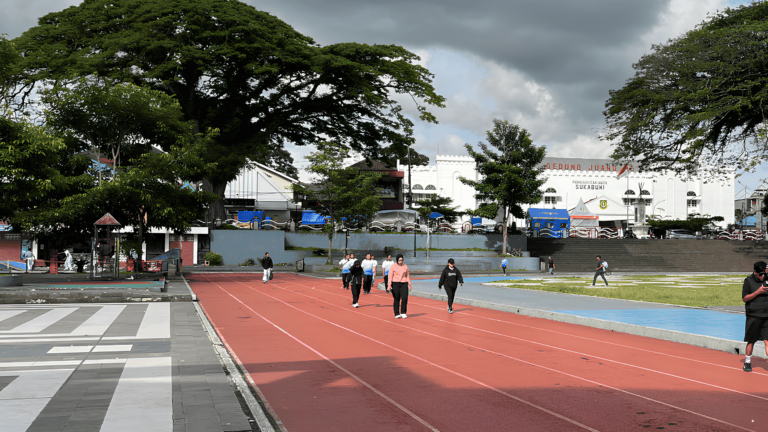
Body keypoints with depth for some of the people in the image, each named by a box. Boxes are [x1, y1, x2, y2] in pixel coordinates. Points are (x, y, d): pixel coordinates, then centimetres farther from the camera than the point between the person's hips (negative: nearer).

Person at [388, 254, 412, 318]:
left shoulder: (405, 266, 9)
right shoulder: (393, 267, -1)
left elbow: (407, 276, 15)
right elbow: (390, 276, -4)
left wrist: (409, 284, 11)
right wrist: (389, 285, -14)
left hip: (404, 284, 2)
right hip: (395, 284, -2)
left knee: (404, 298, -10)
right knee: (397, 299, 0)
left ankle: (403, 313, 1)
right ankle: (397, 314, 8)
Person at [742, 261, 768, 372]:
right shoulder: (748, 281, -2)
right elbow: (744, 298, -6)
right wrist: (758, 292, -16)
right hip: (753, 316, -2)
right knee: (751, 341, 7)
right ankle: (747, 362, 22)